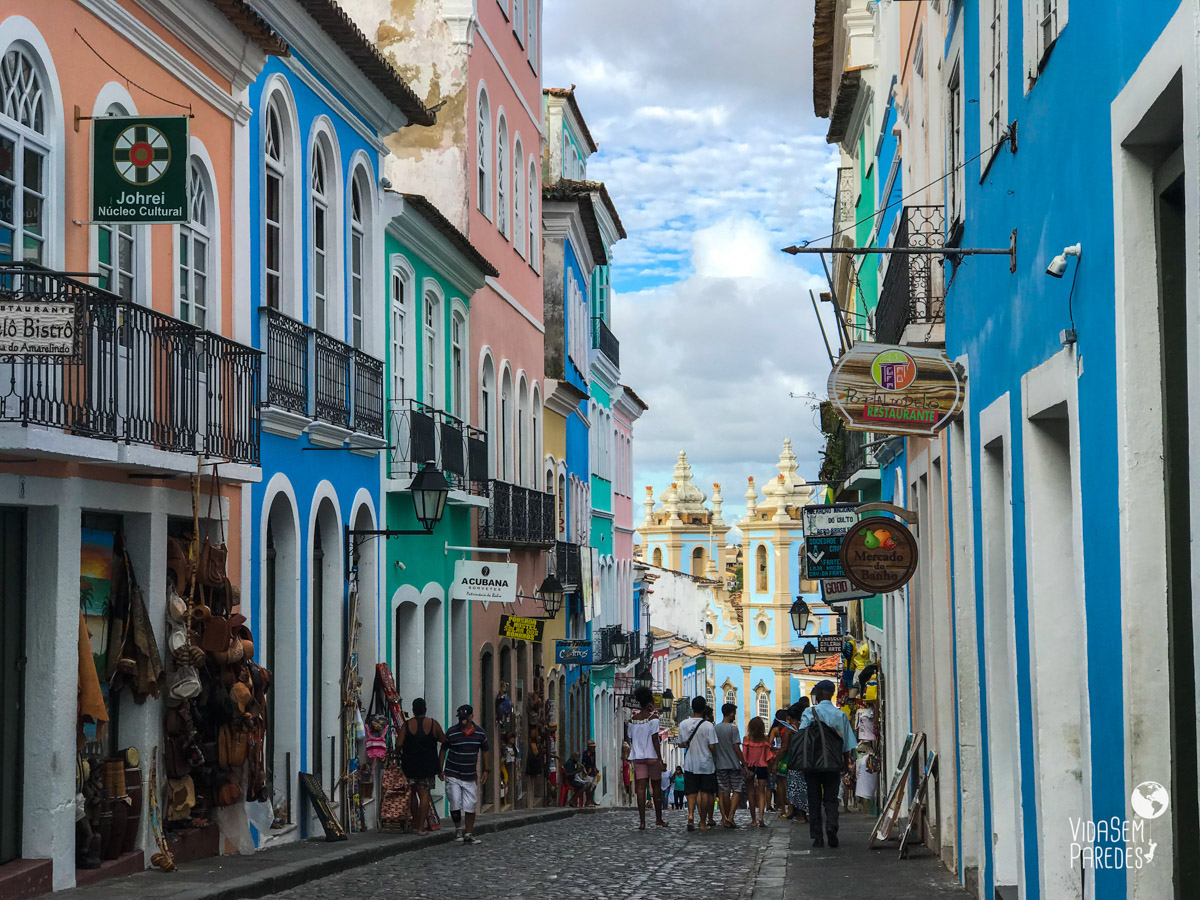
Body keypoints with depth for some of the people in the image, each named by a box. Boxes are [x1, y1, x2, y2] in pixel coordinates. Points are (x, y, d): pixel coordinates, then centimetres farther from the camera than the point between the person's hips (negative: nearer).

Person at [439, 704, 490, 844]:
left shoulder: (479, 733, 1)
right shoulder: (452, 732, -7)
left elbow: (485, 751, 13)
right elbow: (443, 750, 3)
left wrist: (487, 770, 7)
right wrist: (440, 769, 0)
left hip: (470, 777, 2)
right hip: (453, 775, -2)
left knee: (471, 806, 2)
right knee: (455, 804, -7)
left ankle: (468, 834, 11)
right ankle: (458, 828, 16)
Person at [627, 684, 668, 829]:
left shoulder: (633, 720, 7)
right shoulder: (653, 717, -9)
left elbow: (631, 740, 11)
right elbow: (655, 740, -12)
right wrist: (660, 759, -11)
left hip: (637, 757, 4)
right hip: (652, 757, -4)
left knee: (641, 789, -1)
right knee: (656, 787, 11)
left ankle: (642, 821, -8)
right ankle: (658, 818, 20)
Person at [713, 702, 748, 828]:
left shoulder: (715, 728, 5)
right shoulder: (733, 728, -10)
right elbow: (737, 748, -12)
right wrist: (744, 763, -6)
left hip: (720, 765, 5)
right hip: (733, 764, -5)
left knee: (724, 792, 8)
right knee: (737, 791, 2)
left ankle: (725, 819, 7)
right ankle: (730, 817, -10)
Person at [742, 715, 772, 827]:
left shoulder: (747, 738, -6)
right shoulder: (765, 739, -5)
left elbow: (744, 755, -5)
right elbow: (768, 756, -1)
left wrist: (744, 767, 3)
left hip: (750, 767, 0)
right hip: (762, 767, 0)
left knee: (752, 793, 9)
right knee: (761, 793, 3)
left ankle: (753, 819, 12)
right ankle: (761, 816, -16)